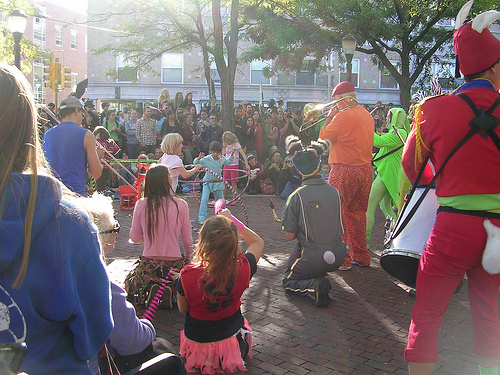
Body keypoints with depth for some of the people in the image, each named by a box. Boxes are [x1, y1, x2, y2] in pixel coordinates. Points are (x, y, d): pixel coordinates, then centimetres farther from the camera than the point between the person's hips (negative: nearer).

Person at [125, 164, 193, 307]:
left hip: (148, 265, 2)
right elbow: (188, 241, -1)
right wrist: (188, 258, 18)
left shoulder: (141, 205, -7)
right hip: (174, 265, -2)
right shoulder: (181, 205, -9)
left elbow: (134, 238, 4)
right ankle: (171, 292, 12)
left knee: (130, 288, 34)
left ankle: (150, 291, 14)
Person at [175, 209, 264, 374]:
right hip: (232, 340, 1)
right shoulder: (242, 268, -26)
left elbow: (183, 309, -10)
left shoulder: (188, 276, -30)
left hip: (198, 342, 0)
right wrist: (231, 220, -1)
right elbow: (258, 242, -4)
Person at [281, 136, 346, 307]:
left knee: (288, 282, 20)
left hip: (313, 259, -6)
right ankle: (320, 278, 15)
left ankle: (314, 285, -10)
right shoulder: (334, 191, -2)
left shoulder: (296, 197, -16)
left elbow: (290, 236, -10)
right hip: (338, 257, 6)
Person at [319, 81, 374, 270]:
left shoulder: (343, 116, -15)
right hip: (365, 169, 8)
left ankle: (342, 259, 2)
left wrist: (330, 115, 5)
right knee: (358, 214, 16)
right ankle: (361, 256, 23)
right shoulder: (367, 115, 10)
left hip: (345, 170, -8)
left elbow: (324, 135, -7)